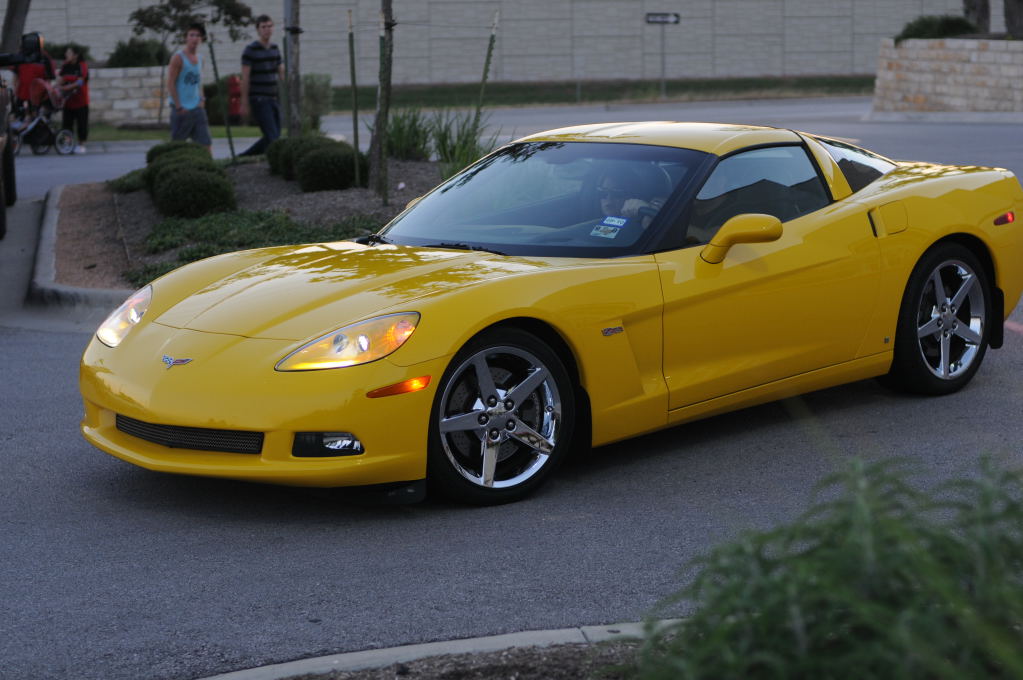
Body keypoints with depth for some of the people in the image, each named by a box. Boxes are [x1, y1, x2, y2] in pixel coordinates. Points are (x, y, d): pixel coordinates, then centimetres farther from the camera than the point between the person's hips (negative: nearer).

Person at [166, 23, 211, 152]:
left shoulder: (199, 58, 12)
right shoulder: (178, 57, -9)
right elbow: (170, 83, -12)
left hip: (197, 108, 6)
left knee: (206, 141, -2)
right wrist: (178, 107, -15)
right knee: (177, 143, 1)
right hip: (181, 110, -6)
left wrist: (201, 100, 11)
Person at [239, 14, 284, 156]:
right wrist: (244, 103, -13)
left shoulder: (274, 49, 12)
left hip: (273, 100, 8)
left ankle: (243, 157, 24)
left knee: (271, 138, 10)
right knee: (272, 137, -13)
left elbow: (282, 74, 12)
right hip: (258, 100, -8)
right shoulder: (250, 50, -9)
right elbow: (245, 77, -11)